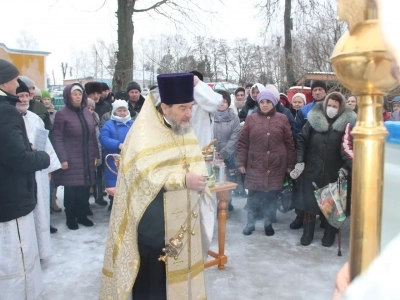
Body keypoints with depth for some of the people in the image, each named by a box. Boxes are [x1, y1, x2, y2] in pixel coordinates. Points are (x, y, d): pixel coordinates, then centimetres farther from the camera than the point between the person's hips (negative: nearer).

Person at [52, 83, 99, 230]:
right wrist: (62, 159, -16)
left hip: (87, 159, 5)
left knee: (85, 188, 7)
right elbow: (57, 138, -10)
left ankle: (82, 215, 22)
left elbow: (93, 136, 14)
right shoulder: (62, 114, -7)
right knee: (71, 189, 1)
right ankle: (70, 218, 16)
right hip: (71, 160, -5)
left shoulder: (87, 113, 11)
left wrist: (96, 155, 11)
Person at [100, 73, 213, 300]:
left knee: (180, 270, 15)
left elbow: (196, 163, 16)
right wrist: (183, 180, -27)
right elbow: (143, 174, -25)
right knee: (152, 275, 6)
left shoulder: (186, 131, 8)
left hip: (182, 221, 7)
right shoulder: (144, 133, -15)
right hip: (153, 222, -6)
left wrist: (199, 177, -5)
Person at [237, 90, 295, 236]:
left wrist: (290, 164, 2)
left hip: (276, 166, 0)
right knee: (253, 194, 3)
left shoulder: (282, 119, 3)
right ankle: (250, 223, 19)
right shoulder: (251, 118, 3)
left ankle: (268, 223, 24)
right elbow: (242, 143, 4)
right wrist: (241, 162, -1)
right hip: (255, 165, 0)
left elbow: (289, 143, 4)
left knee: (272, 194, 7)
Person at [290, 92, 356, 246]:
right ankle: (307, 232, 26)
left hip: (334, 173, -1)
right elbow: (302, 140, 0)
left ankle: (330, 234, 30)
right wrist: (299, 161, -6)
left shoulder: (347, 123, -7)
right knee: (309, 202, 9)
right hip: (312, 170, 1)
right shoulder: (314, 119, -2)